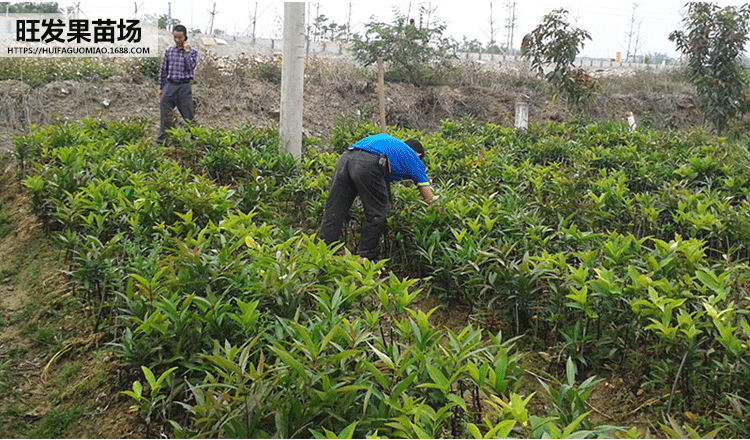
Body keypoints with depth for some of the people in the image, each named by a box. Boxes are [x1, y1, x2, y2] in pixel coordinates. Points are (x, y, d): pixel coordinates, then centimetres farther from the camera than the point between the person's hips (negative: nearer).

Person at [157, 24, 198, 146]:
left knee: (188, 115, 2)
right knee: (164, 113, 3)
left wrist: (187, 51, -13)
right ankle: (161, 139, 11)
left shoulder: (192, 51, 1)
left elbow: (191, 67, -14)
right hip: (169, 86, 3)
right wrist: (161, 87, 12)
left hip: (184, 87, -3)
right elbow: (163, 70, 13)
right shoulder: (169, 50, 9)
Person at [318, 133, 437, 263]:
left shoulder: (385, 138, 41)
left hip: (344, 159, 6)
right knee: (376, 216, 11)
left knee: (333, 213, 8)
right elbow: (430, 199, 28)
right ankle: (366, 258, 15)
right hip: (367, 165, -6)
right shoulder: (414, 159, 27)